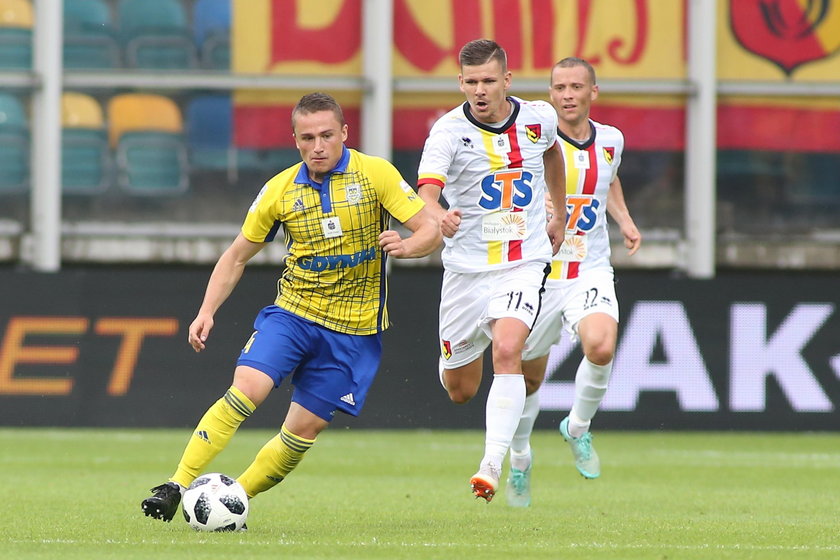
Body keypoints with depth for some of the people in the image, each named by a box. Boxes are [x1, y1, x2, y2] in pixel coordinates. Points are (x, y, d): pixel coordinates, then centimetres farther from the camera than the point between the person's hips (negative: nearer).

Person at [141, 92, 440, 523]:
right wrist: (207, 311, -2)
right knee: (244, 390, -21)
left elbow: (430, 229, -7)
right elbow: (237, 256, 10)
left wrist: (406, 246, -30)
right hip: (292, 312, 1)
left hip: (353, 328, -1)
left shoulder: (375, 174, -7)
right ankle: (176, 487, -18)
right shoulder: (280, 190, 0)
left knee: (304, 429, -3)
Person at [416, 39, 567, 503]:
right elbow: (426, 193, -28)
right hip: (466, 268, 0)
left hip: (524, 263, 0)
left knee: (506, 350, -27)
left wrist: (560, 216, 29)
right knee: (459, 390, 10)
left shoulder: (538, 118, -1)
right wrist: (439, 216, -50)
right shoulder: (449, 131, -12)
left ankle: (493, 464, -29)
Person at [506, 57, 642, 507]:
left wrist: (624, 220, 10)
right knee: (529, 375, 9)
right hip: (539, 271, -2)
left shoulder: (610, 140, 5)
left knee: (601, 347, -27)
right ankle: (519, 460, 36)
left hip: (591, 271, 2)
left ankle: (578, 428, 1)